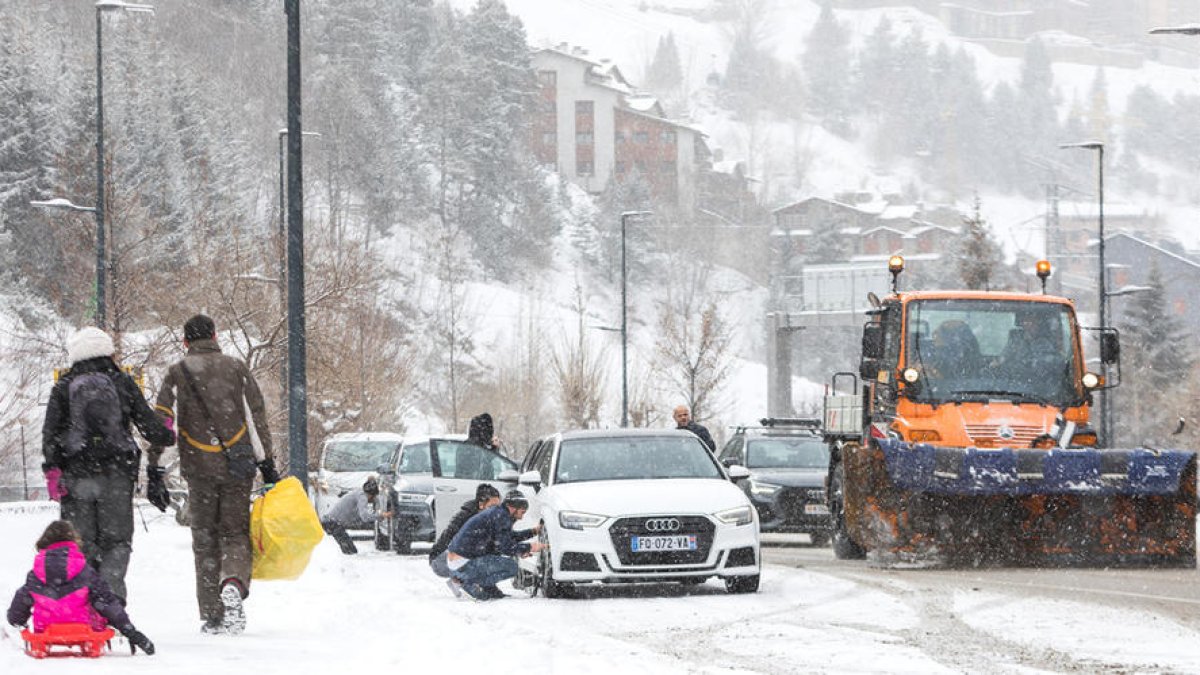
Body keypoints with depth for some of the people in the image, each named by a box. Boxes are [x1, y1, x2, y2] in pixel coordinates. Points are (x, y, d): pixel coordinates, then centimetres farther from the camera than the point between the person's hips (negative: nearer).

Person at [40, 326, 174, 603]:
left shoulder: (64, 386, 5)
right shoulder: (123, 383, 4)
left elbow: (51, 433, -1)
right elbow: (148, 423, 6)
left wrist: (52, 471, -2)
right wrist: (168, 436, 26)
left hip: (76, 475, 0)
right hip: (116, 475, 0)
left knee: (80, 541, 6)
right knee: (116, 539, 6)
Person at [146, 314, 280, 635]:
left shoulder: (177, 373, 3)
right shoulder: (236, 368, 7)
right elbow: (257, 418, 5)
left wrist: (154, 467, -4)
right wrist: (266, 463, 9)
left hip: (199, 468, 0)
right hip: (238, 467, 0)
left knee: (205, 540, 9)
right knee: (235, 533, 6)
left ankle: (212, 615, 5)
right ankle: (233, 583, -25)